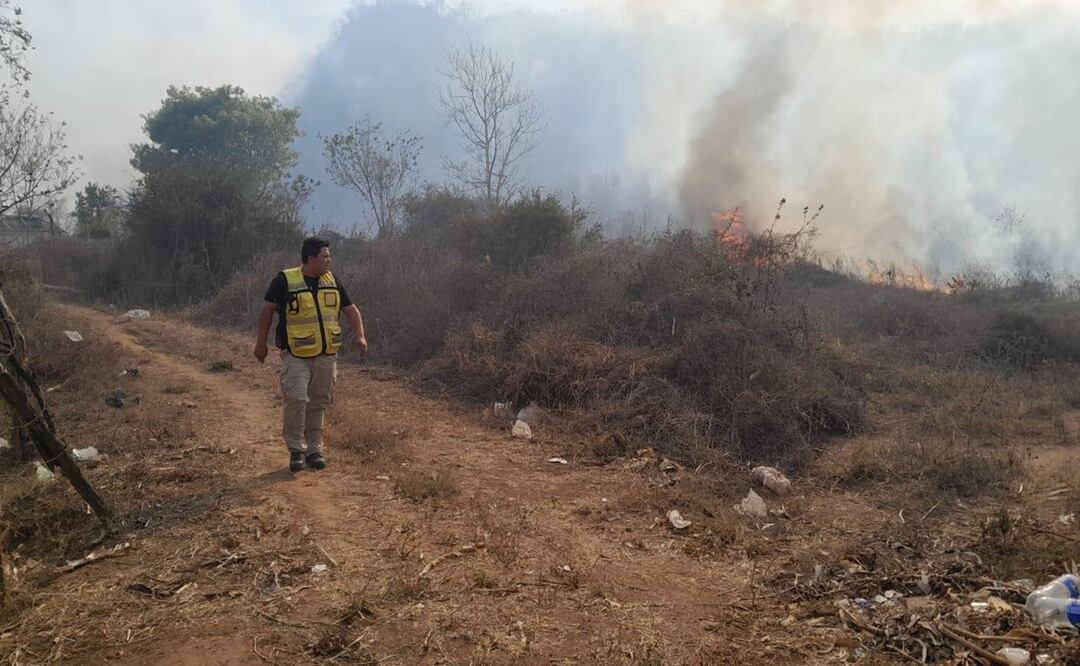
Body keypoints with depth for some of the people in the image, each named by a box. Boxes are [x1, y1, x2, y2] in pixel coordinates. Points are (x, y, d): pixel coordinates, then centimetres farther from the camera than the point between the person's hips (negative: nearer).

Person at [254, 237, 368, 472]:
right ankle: (296, 449, 1)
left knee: (318, 403, 9)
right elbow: (267, 310, 0)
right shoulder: (285, 281, -6)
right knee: (297, 399, -14)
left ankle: (314, 449, 20)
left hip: (326, 356, 5)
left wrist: (360, 336, -1)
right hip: (296, 355, -4)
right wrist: (261, 343, 0)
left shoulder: (332, 281, 8)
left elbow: (351, 310, 13)